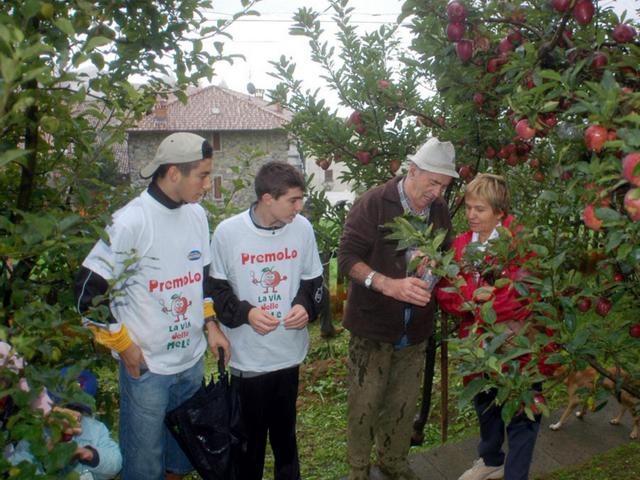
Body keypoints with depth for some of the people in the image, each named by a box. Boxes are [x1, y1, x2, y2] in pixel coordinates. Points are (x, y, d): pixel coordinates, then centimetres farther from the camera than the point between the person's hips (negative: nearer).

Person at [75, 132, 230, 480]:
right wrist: (124, 345, -10)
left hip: (193, 360, 6)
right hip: (146, 366, -6)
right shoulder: (131, 221, -18)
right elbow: (89, 291, -15)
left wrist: (210, 325, 6)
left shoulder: (197, 214, 3)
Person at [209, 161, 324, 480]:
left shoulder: (302, 228, -6)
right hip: (246, 356, -2)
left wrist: (305, 306, -13)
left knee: (285, 430, 19)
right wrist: (245, 313, -19)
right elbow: (214, 288, -3)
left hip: (289, 353, 3)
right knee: (249, 434, 13)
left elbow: (313, 280, 7)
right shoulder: (228, 232, -13)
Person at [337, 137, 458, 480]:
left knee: (403, 404, 15)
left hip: (415, 329, 5)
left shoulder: (440, 211, 5)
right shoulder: (373, 204, -11)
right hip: (373, 325, -4)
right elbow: (347, 257, -15)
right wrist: (389, 284, -28)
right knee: (364, 403, 6)